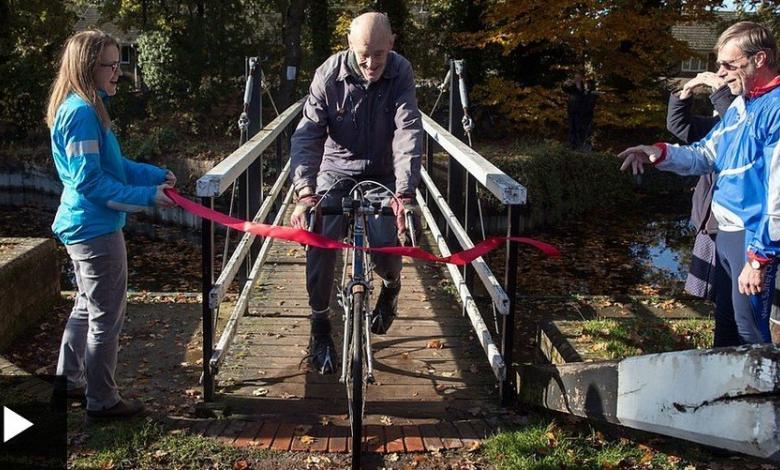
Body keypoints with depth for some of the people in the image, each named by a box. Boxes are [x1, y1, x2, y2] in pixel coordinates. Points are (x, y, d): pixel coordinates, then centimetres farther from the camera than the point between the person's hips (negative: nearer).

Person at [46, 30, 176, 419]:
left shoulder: (84, 108, 10)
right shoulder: (82, 112, -20)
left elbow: (112, 164, 16)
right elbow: (90, 180, -23)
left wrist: (156, 175, 5)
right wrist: (147, 196, -20)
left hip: (83, 227, 10)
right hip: (97, 230, -10)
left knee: (87, 308, 23)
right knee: (106, 318, 3)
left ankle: (68, 382, 37)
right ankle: (102, 401, 16)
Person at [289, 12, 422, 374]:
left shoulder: (400, 72, -17)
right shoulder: (329, 75, -17)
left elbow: (409, 133, -26)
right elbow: (307, 134, -23)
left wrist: (404, 194, -39)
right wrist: (305, 193, -37)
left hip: (382, 174, 0)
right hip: (336, 170, 0)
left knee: (385, 243, -18)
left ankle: (391, 285, 21)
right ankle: (320, 327, 1)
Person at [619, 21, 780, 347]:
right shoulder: (739, 106, 11)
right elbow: (705, 156, 16)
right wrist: (658, 154, -2)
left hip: (753, 237, -10)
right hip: (726, 232, 10)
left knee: (749, 332, -1)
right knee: (725, 322, 21)